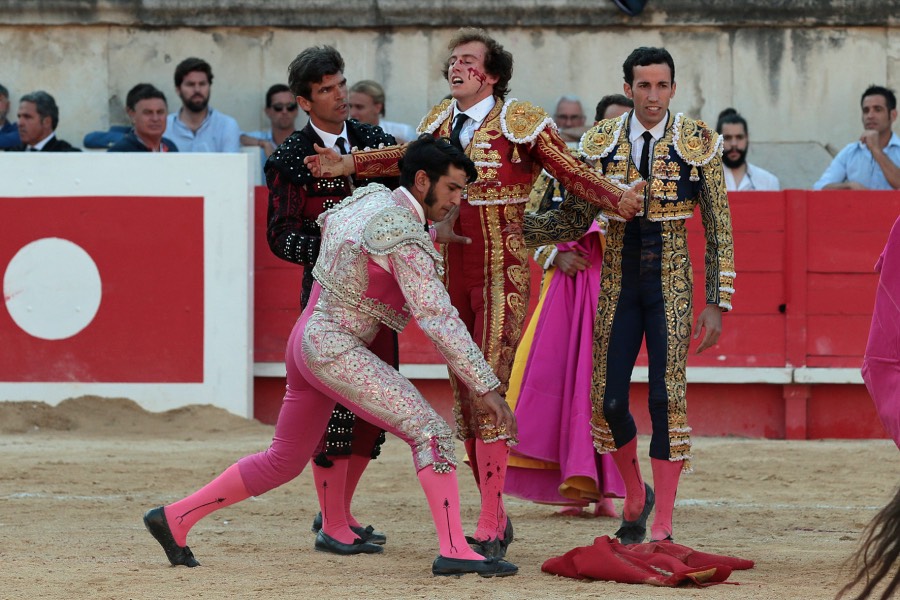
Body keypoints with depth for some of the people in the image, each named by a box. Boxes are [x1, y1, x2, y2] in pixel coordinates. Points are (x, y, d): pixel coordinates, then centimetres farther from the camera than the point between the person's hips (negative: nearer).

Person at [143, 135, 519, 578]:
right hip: (336, 349, -10)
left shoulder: (370, 197, 9)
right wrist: (486, 388, -20)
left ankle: (175, 519, 26)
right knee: (429, 430, -15)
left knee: (283, 462, 21)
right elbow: (437, 319, -21)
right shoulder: (405, 237, -18)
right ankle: (454, 551, -24)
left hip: (308, 338, 10)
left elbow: (327, 223, 32)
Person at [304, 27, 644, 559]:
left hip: (501, 275, -6)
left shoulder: (520, 122, -7)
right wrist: (349, 165, 24)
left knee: (490, 391, -13)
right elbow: (409, 156, 28)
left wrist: (617, 199, -23)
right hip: (452, 273, 6)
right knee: (464, 395, 9)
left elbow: (572, 170, -8)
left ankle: (489, 527, -12)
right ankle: (497, 518, 19)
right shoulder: (442, 121, 10)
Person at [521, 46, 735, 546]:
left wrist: (716, 303, -6)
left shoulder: (698, 143, -5)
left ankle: (662, 529, -5)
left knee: (667, 400, -11)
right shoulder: (602, 143, 1)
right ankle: (635, 497, 26)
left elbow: (719, 229, -2)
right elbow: (574, 220, 6)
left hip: (671, 285, -2)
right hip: (617, 285, 2)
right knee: (608, 401, -3)